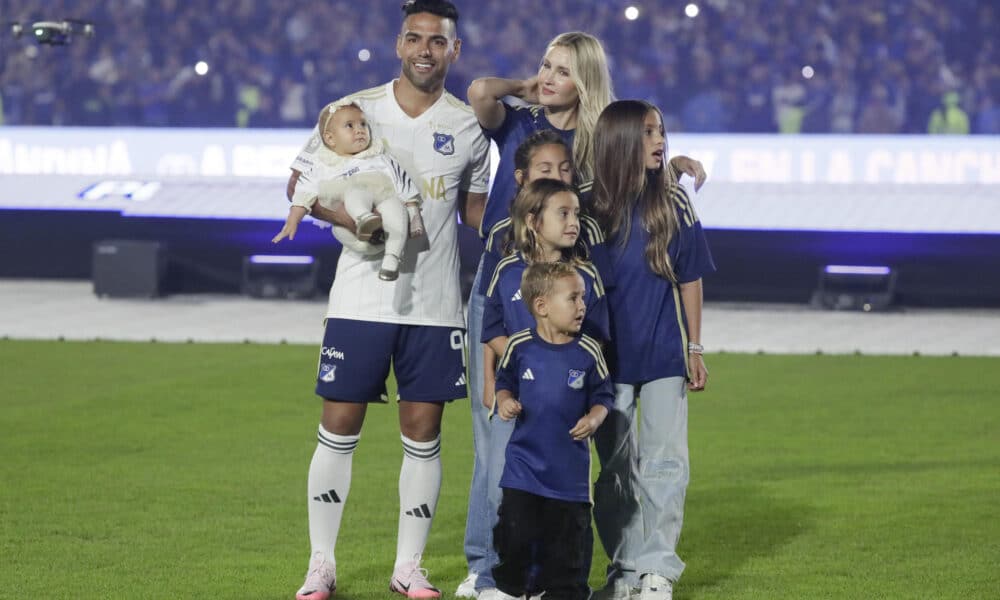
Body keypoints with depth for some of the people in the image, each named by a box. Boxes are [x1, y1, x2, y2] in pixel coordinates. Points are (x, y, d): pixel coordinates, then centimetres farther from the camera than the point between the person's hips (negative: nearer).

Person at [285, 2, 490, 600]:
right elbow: (301, 184, 3)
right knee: (339, 428, 0)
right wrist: (355, 220, -13)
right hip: (361, 298, -1)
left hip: (436, 304, 1)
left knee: (423, 433, 3)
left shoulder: (469, 127, 4)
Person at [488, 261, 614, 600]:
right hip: (524, 460, 0)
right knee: (514, 530, 2)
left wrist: (594, 419, -14)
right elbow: (504, 381, 11)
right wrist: (504, 401, -9)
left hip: (570, 466, 0)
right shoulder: (520, 346, -4)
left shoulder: (587, 352, -5)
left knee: (565, 539, 6)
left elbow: (602, 395, 5)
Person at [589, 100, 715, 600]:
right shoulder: (593, 208, -4)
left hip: (664, 353, 0)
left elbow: (690, 279, 4)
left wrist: (694, 348, 3)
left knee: (665, 461, 0)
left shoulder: (674, 203, -1)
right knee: (615, 466, 7)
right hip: (608, 355, 0)